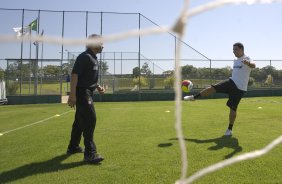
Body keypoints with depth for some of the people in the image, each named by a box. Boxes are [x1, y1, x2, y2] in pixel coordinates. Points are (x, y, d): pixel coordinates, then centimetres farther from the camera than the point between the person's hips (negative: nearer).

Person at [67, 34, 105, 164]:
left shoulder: (94, 58, 17)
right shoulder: (84, 56, -14)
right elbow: (74, 75, -22)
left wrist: (98, 87, 12)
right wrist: (72, 94, -28)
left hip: (87, 93, 11)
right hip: (82, 93, -11)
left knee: (81, 120, 18)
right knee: (90, 120, -14)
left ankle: (73, 147, 33)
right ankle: (90, 153, -11)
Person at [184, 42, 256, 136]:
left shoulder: (246, 59, -12)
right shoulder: (235, 60, 13)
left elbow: (253, 66, -36)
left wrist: (248, 63, -58)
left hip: (239, 88, -6)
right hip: (231, 82, 6)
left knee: (233, 108, -4)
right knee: (212, 88, -7)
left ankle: (229, 130, 10)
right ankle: (193, 97, 7)